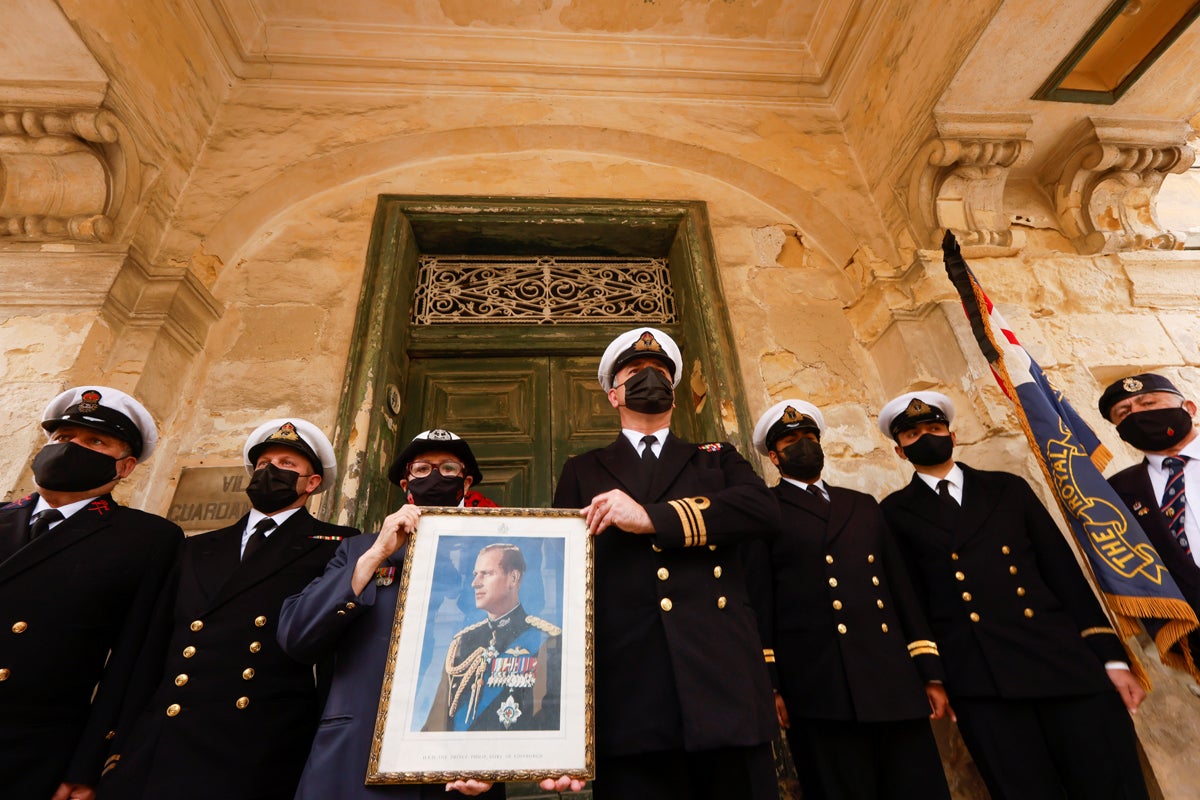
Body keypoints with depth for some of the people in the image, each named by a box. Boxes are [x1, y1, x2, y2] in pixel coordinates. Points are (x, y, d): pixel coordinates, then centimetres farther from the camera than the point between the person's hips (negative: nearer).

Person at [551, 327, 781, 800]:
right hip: (628, 687, 0)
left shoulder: (717, 459, 15)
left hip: (722, 678, 1)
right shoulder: (582, 472, 14)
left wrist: (650, 517, -15)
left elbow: (764, 510, -5)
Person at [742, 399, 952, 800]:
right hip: (819, 690, -4)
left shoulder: (863, 505, 19)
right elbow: (758, 600, -2)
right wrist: (769, 686, -7)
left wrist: (930, 673, 12)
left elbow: (901, 587, 16)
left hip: (895, 683, 5)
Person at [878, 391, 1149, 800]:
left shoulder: (1009, 488, 13)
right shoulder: (896, 512, 5)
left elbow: (1064, 571, 10)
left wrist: (1111, 657, 4)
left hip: (1065, 660, 3)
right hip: (980, 680, -2)